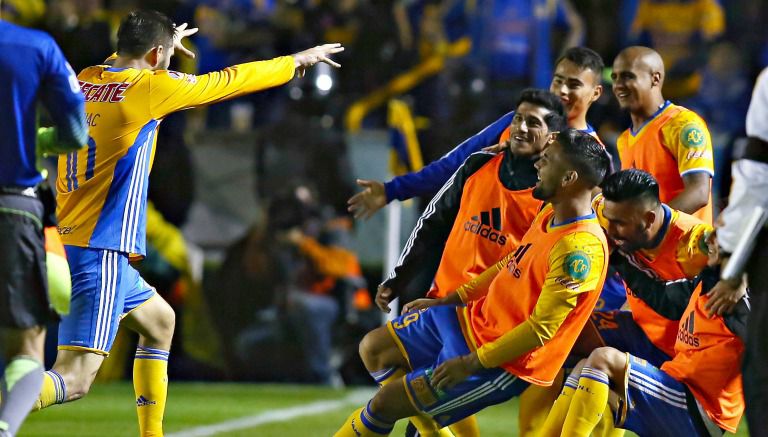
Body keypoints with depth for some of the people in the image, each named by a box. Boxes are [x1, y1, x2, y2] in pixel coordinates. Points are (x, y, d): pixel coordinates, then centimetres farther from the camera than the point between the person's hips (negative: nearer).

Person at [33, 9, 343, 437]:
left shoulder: (85, 81, 9)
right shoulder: (150, 87, -9)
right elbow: (230, 81, 4)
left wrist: (166, 43, 51)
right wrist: (297, 61, 19)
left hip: (67, 242, 9)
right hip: (100, 254, -9)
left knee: (159, 321, 28)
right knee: (75, 379, -16)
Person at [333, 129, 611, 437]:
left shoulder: (582, 248, -29)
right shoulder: (551, 215, 1)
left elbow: (541, 328, -27)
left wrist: (471, 363, -22)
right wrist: (447, 300, 18)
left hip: (503, 364, -10)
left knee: (385, 404, -7)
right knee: (373, 348, 11)